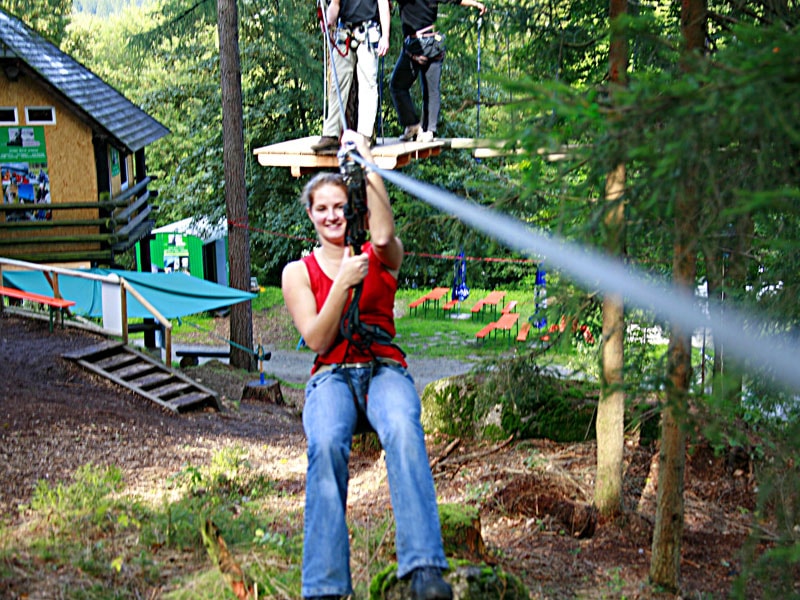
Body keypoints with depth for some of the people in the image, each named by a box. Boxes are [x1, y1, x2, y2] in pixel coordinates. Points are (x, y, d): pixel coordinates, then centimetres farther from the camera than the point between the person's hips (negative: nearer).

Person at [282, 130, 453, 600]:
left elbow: (384, 234, -12)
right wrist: (343, 283, -11)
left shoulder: (381, 257, 14)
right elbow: (317, 340, 3)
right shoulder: (299, 272, 15)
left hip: (384, 369, 0)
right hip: (331, 376, 0)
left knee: (403, 429, -37)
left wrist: (367, 159, -8)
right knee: (326, 444, -36)